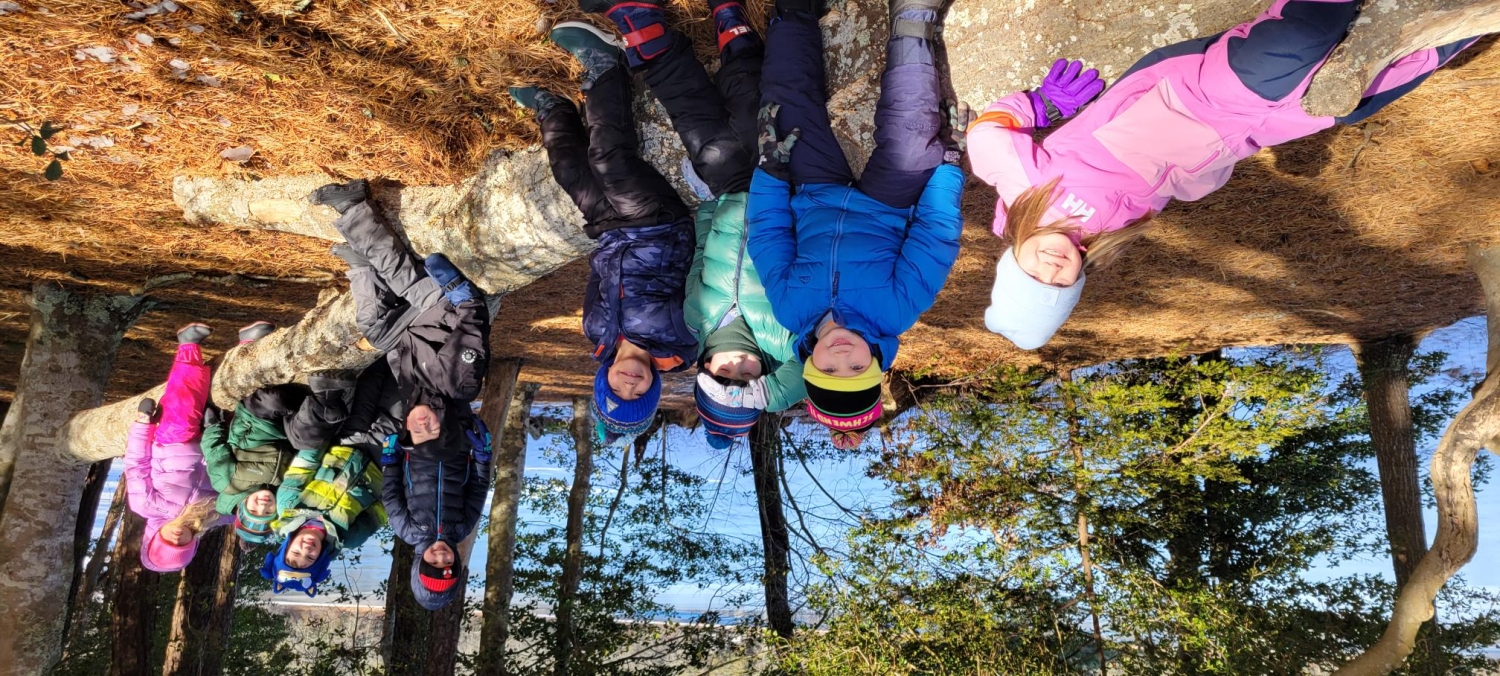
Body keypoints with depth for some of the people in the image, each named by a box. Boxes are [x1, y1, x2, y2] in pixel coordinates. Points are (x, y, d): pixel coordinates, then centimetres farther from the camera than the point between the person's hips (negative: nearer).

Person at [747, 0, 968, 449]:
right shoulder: (895, 314, -34)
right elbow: (937, 233, -26)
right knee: (912, 136, -19)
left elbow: (768, 230, -20)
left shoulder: (792, 310, -32)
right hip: (888, 209, -1)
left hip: (813, 200, 1)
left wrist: (771, 164, -20)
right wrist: (950, 157, -20)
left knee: (790, 100, -4)